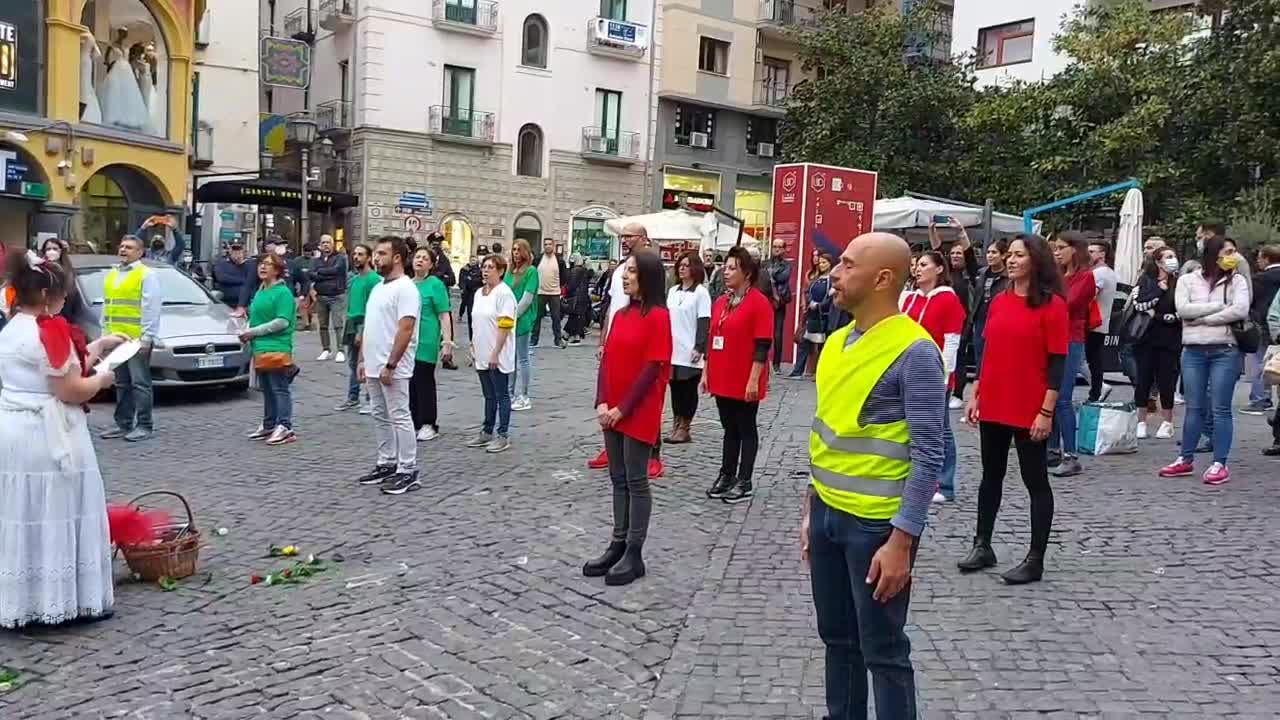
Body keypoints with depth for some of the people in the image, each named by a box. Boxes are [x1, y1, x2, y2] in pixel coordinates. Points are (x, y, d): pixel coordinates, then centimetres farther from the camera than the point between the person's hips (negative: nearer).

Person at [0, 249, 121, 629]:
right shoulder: (50, 329, -16)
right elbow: (70, 390, -18)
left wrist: (99, 346, 17)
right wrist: (101, 379, -1)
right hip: (47, 438, -8)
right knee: (55, 517, 0)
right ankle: (70, 600, 9)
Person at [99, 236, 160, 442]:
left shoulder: (147, 275, -5)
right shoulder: (111, 275, 18)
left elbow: (151, 309, -11)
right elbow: (106, 306, 22)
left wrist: (146, 338, -16)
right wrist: (105, 332, 16)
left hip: (136, 339, -7)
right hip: (115, 339, 7)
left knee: (140, 382, -4)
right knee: (121, 384, 12)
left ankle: (144, 425, 1)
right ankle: (123, 423, 19)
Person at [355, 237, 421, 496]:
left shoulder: (405, 288, -14)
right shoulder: (378, 287, 15)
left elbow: (405, 330, -21)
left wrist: (390, 365, -23)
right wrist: (362, 359, 15)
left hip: (392, 369, -9)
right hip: (374, 366, 9)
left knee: (399, 418, -4)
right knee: (381, 417, 15)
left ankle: (408, 471, 2)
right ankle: (387, 464, 25)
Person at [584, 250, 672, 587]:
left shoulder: (658, 317, -13)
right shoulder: (620, 315, 10)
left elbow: (652, 369, -16)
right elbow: (607, 359, 8)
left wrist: (623, 408, -14)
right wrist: (602, 403, -4)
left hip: (639, 414, -7)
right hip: (612, 412, 7)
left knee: (636, 481, 1)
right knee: (618, 480, 13)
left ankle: (634, 555, 10)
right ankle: (617, 545, 23)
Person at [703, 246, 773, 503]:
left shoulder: (759, 303, -11)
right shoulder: (720, 302, 10)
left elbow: (762, 346, -14)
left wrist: (754, 379, -17)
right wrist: (706, 372, 14)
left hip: (745, 382, -6)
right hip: (722, 379, 6)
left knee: (746, 429, 4)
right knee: (729, 429, 14)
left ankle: (744, 482, 11)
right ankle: (727, 475, 22)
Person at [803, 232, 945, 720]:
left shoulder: (914, 351, -16)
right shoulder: (837, 342, 7)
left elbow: (928, 455, -17)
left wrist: (902, 540, -19)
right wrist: (810, 508, 16)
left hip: (877, 523, -7)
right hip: (828, 514, 7)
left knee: (883, 650, 6)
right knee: (837, 637, 19)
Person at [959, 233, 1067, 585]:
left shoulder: (1052, 304, -9)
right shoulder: (998, 301, 9)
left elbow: (1058, 362, -11)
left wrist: (1047, 411, -15)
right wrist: (975, 394, 12)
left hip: (1030, 411, -6)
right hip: (993, 406, 6)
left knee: (1035, 481, 3)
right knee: (991, 476, 14)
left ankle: (1035, 560, 11)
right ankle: (983, 546, 25)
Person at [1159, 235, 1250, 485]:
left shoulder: (1236, 281, 5)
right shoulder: (1187, 280, 7)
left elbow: (1240, 310, -10)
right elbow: (1182, 309, -7)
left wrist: (1202, 318, -8)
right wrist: (1219, 306, -9)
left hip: (1225, 351, -1)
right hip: (1193, 351, 1)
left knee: (1220, 409, -2)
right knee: (1194, 408, 7)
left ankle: (1220, 464, 2)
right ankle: (1186, 460, 15)